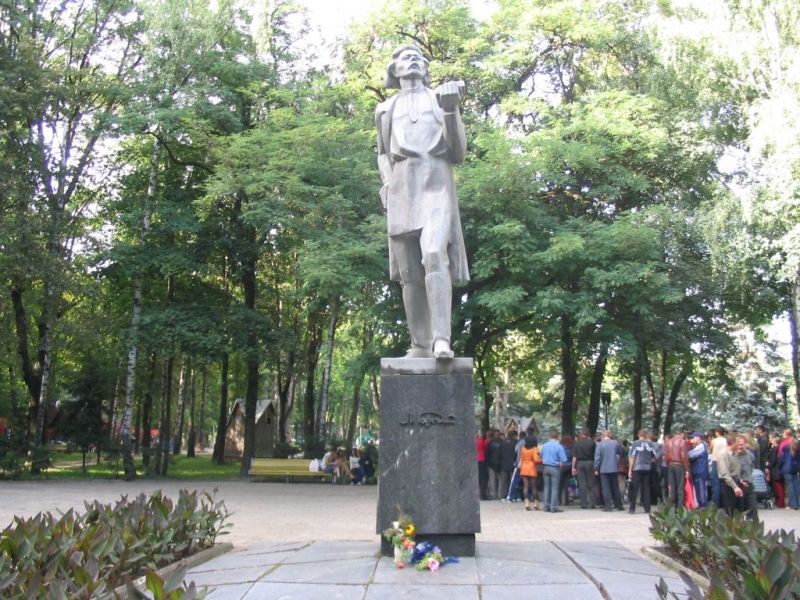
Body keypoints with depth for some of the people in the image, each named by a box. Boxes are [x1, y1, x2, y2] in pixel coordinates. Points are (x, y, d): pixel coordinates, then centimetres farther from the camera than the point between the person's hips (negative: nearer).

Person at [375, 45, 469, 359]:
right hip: (402, 190, 3)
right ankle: (420, 345, 5)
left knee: (434, 255, -25)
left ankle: (442, 339, -32)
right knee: (409, 271, -1)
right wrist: (387, 184, 6)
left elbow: (458, 154, 8)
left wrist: (452, 111, -7)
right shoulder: (385, 109, 21)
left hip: (437, 185, -3)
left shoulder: (441, 98, 15)